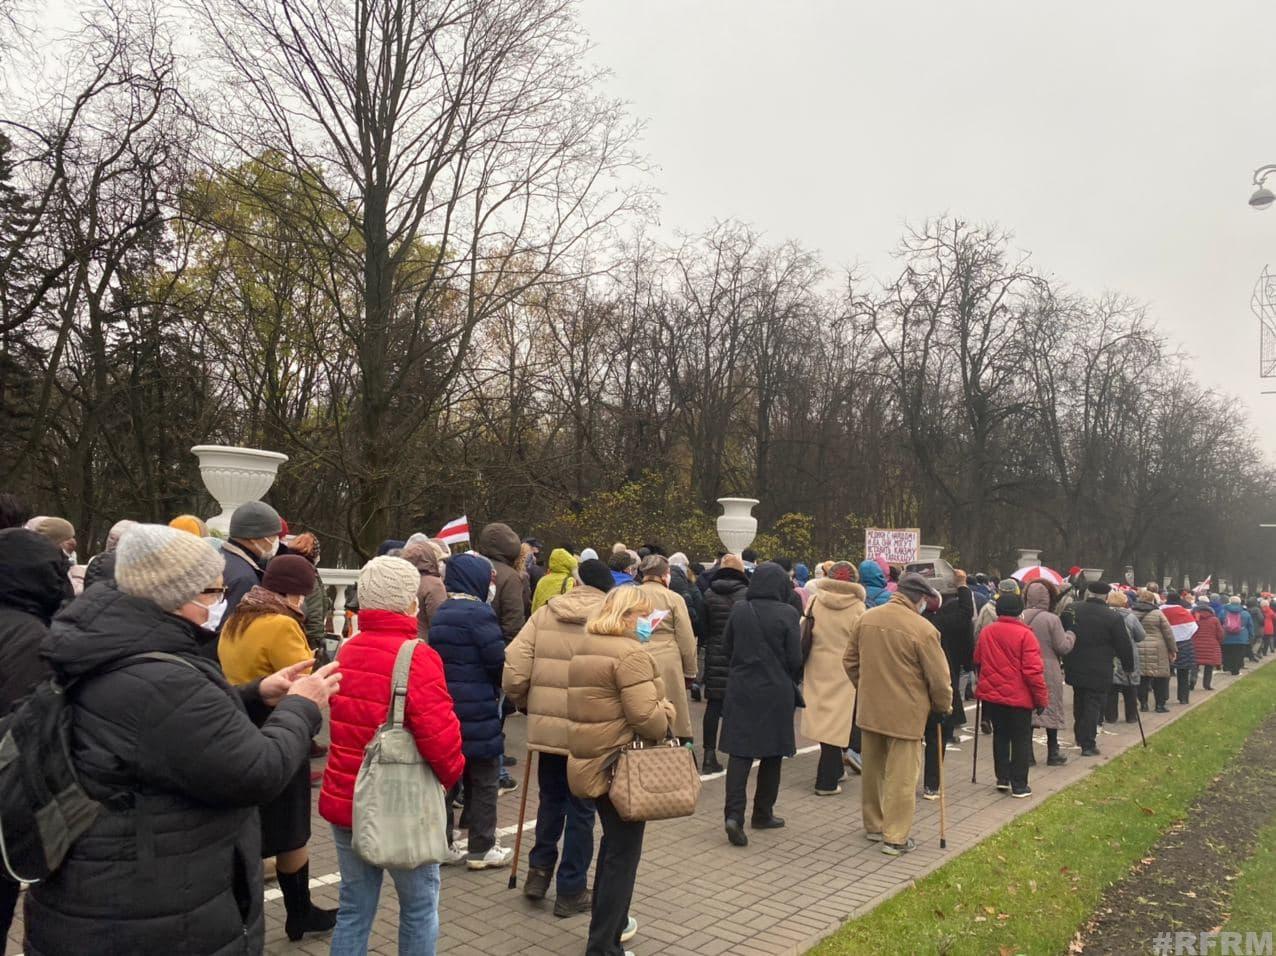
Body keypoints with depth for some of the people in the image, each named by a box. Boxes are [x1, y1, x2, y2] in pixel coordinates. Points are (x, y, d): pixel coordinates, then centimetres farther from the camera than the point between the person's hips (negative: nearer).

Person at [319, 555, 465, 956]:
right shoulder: (416, 656, -19)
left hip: (344, 799, 6)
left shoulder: (347, 650, 3)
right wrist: (451, 775, -6)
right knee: (419, 908, 12)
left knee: (354, 909, 15)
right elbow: (440, 735, -24)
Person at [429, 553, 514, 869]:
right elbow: (498, 661, -16)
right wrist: (497, 689, 3)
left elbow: (436, 656, 13)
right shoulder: (479, 613, -17)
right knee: (483, 780, 5)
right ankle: (481, 848, 13)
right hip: (478, 710, -7)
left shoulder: (440, 613, 8)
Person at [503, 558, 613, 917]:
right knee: (581, 809, 12)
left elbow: (512, 674, -5)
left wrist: (526, 704, 13)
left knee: (550, 800, 24)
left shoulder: (543, 614, -1)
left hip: (547, 726, 3)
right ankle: (571, 890, 20)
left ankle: (539, 870, 26)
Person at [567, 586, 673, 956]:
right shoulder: (630, 652, -18)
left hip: (592, 760, 9)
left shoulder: (585, 648, 12)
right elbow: (645, 715, -26)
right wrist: (666, 716, -6)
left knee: (613, 841, 26)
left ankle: (606, 917, 40)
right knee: (624, 852, 2)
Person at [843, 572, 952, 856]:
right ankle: (895, 837, 12)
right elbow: (938, 678, -12)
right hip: (906, 713, -5)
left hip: (869, 709, 6)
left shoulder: (866, 618, -1)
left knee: (872, 771, 18)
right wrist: (944, 706, 7)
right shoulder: (923, 629, -18)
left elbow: (850, 662, 8)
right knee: (901, 776, 5)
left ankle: (873, 825, 32)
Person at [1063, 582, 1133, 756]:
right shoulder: (1113, 617, -12)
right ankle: (1088, 744, 2)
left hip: (1074, 668, 4)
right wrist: (1128, 666, 9)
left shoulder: (1072, 610, -2)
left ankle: (1080, 737, 33)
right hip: (1099, 672, -4)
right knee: (1093, 706, 2)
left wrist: (1065, 661, 18)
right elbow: (1124, 646, -6)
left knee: (1079, 703, 21)